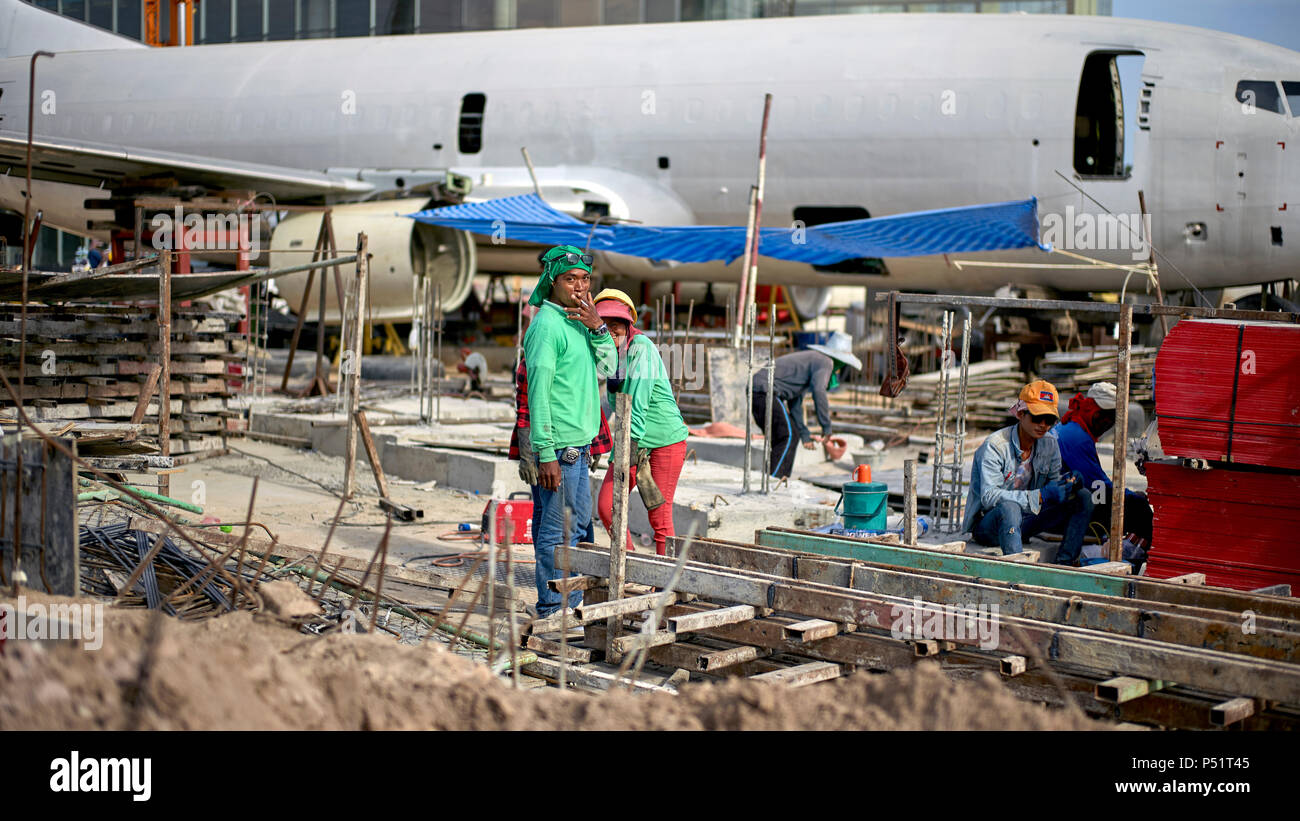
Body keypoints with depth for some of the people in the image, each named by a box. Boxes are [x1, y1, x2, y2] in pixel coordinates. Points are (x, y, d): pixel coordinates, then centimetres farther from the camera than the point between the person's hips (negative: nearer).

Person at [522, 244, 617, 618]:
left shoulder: (578, 320, 15)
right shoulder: (547, 325, -13)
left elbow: (608, 368, 10)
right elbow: (538, 392, -18)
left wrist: (597, 327, -7)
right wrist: (546, 455, -22)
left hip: (578, 444, 10)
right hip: (559, 446, -10)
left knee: (578, 524, 16)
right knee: (557, 531, -5)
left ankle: (572, 602, 24)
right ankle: (553, 609, 1)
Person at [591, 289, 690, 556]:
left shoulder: (641, 347, -14)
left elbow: (640, 398, -23)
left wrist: (633, 441, -30)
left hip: (665, 441, -7)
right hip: (632, 441, 7)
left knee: (659, 517, -5)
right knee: (607, 506, 1)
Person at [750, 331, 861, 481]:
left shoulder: (809, 358, 27)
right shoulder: (825, 362, -3)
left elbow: (795, 401, 31)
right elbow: (819, 391, -21)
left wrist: (804, 433, 32)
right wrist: (827, 427, -15)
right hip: (766, 391, -10)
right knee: (788, 436, -12)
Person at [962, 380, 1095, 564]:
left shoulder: (1049, 444, 2)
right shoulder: (995, 445, -19)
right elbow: (989, 497, -28)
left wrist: (1067, 484, -18)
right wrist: (1041, 496, -31)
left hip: (1023, 521, 7)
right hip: (986, 526, -7)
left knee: (1083, 499, -6)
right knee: (1010, 507, -40)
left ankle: (1063, 564, -14)